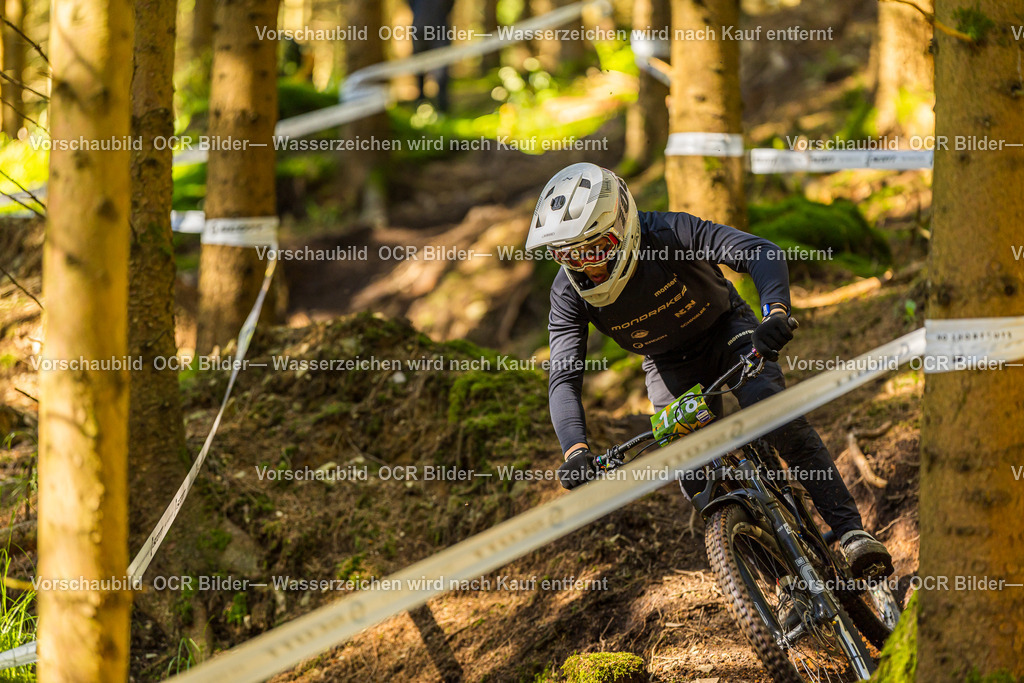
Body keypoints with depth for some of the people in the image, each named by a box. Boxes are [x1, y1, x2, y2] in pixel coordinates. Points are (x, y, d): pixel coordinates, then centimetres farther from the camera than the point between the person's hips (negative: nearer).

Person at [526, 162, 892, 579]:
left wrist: (776, 312, -60)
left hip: (726, 333, -3)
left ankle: (850, 530, -28)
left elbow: (763, 254, -40)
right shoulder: (568, 294, -23)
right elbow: (564, 379, -27)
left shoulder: (668, 233, -32)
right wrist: (575, 452, -44)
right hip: (669, 365, 3)